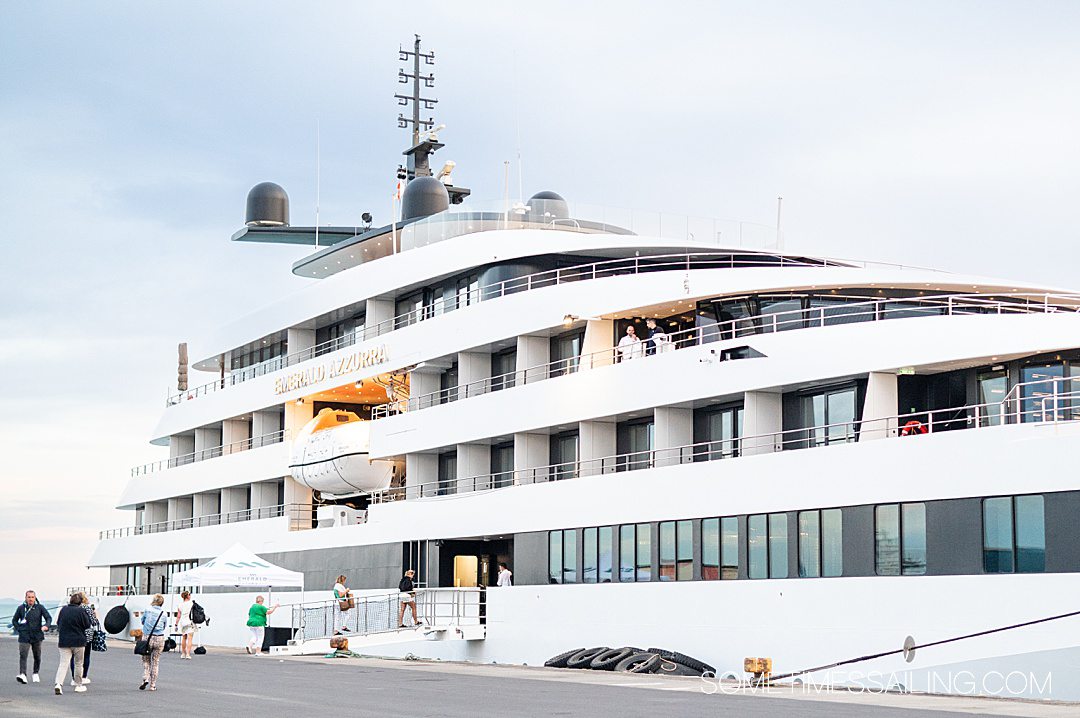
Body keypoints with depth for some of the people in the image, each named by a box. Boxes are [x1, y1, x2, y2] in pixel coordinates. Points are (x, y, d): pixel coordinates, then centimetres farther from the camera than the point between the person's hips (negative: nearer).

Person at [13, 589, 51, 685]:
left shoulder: (40, 607, 1)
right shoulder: (21, 608, 2)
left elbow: (49, 617, -1)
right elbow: (14, 620, 14)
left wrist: (46, 626, -21)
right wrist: (19, 629, 0)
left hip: (37, 636, 1)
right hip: (24, 637, -1)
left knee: (37, 656, 11)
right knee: (23, 655, -17)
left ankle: (36, 674, 30)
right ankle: (22, 675, -29)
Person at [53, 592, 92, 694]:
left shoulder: (63, 609, -1)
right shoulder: (81, 611, -13)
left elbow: (58, 623, 11)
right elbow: (88, 626, -5)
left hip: (64, 641, 2)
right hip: (78, 641, -2)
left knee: (63, 663, -1)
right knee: (78, 663, 14)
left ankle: (58, 683, -21)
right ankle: (78, 685, 21)